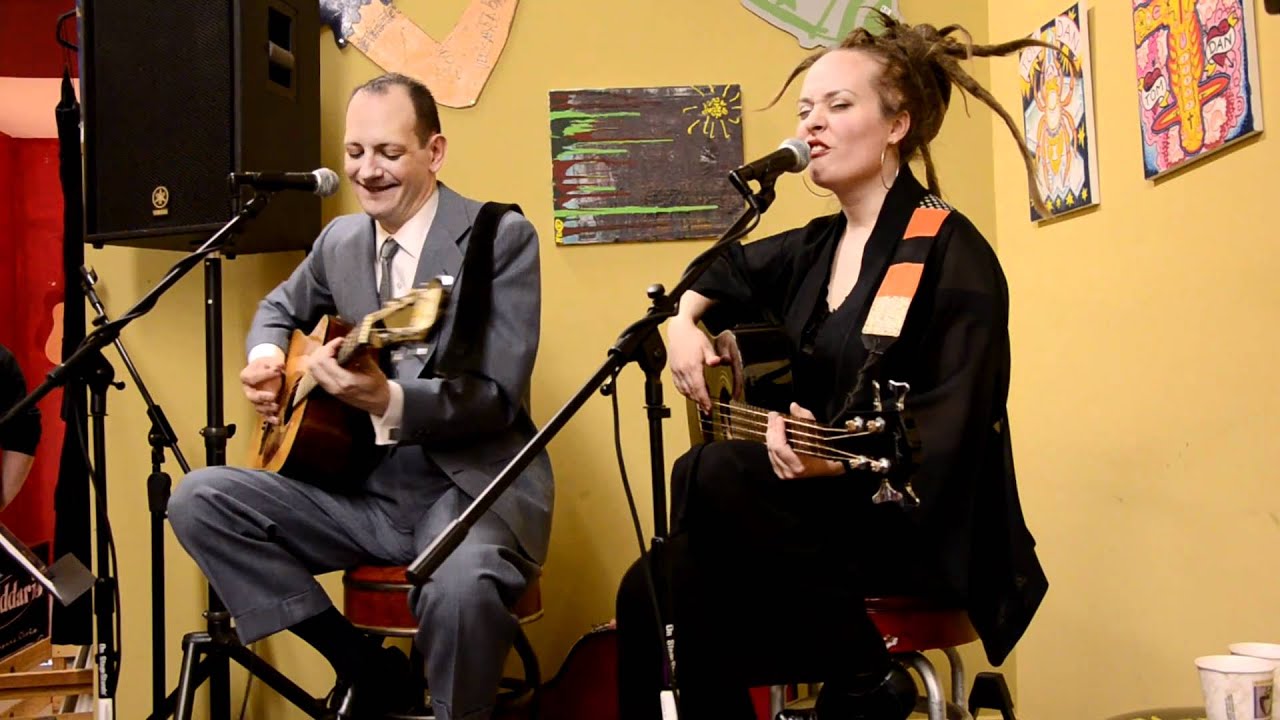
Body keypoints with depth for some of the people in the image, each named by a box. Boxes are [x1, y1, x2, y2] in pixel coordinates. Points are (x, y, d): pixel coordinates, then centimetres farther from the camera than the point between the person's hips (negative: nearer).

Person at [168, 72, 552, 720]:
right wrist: (265, 357, 5)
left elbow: (500, 396, -16)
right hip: (362, 485, 7)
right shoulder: (340, 239, 9)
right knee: (199, 498, -9)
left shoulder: (501, 237, -9)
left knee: (462, 584, -39)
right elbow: (282, 308, 29)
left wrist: (389, 399, -33)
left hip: (470, 485, -6)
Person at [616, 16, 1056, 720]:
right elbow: (719, 277, 30)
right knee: (652, 593, -14)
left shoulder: (949, 254, -11)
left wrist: (835, 458, -35)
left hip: (922, 529, -7)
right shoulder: (815, 247, 11)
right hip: (823, 518, 7)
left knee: (711, 476, -29)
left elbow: (945, 437, -19)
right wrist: (683, 324, 8)